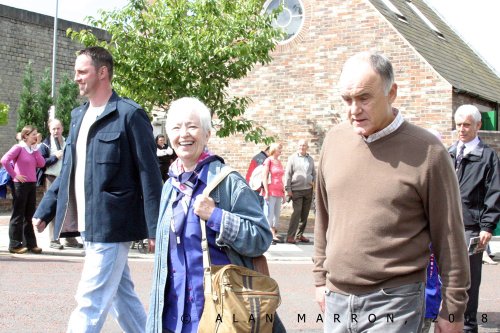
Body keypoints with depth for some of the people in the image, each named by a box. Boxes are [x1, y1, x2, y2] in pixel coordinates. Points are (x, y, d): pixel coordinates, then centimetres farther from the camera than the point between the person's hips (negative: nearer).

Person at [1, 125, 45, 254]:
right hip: (20, 185, -7)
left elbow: (41, 164, 1)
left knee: (29, 215, 12)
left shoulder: (33, 149, 12)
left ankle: (30, 244, 18)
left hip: (32, 185, 7)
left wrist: (35, 148, 0)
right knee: (18, 215, 0)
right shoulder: (19, 147, -9)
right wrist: (14, 175, -15)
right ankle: (15, 245, 7)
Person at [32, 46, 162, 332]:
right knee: (122, 296, 16)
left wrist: (155, 229, -14)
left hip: (111, 224, -8)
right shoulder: (79, 115, 14)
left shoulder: (130, 114, -10)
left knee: (90, 302, -6)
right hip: (88, 224, 8)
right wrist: (45, 211, 14)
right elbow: (69, 170, 20)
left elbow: (149, 174, -12)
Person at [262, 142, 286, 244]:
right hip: (270, 191, -8)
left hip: (279, 192, 8)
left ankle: (274, 234, 11)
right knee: (269, 214, -6)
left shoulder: (279, 162, 17)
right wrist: (266, 192, -15)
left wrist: (283, 193, 18)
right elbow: (264, 177, -9)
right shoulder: (268, 161, -5)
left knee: (277, 215, 7)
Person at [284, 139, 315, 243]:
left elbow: (314, 173, 23)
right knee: (296, 212, -14)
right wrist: (288, 189, -7)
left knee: (305, 214, 7)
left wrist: (314, 181, 3)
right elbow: (287, 174, -2)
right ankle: (290, 236, -13)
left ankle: (299, 235, 17)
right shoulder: (293, 158, 0)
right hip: (296, 190, -5)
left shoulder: (310, 159, 14)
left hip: (308, 190, 5)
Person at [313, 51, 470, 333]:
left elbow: (450, 239, -5)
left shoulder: (427, 152, -9)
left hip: (394, 304, -4)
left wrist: (454, 310, -3)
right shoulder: (334, 141, 5)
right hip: (336, 299, 5)